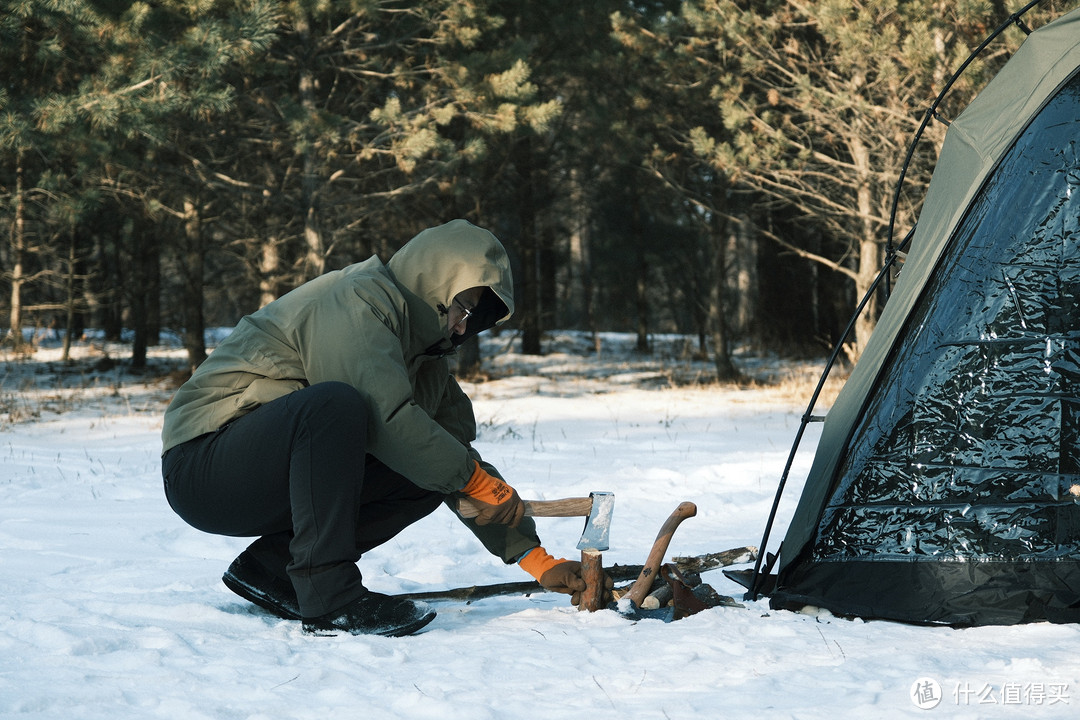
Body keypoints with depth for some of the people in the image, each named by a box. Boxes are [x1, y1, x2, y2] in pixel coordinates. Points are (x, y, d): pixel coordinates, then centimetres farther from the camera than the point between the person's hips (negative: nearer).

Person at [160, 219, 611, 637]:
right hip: (203, 468, -9)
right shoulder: (359, 299, -14)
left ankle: (271, 566, 1)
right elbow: (384, 415, -26)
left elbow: (461, 454, 12)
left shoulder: (424, 363, 14)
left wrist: (534, 557, 5)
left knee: (431, 472, -1)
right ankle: (329, 597, -30)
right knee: (336, 403, -33)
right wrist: (474, 478, -17)